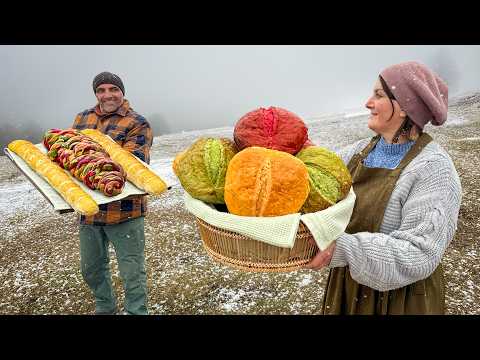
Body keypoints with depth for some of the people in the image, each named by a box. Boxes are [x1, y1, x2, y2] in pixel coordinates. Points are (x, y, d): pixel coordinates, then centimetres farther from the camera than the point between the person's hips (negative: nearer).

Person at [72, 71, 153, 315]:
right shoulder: (82, 118, 12)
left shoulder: (136, 124, -8)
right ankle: (104, 308, 47)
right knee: (91, 269, 24)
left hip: (124, 210, -7)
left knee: (132, 273, 2)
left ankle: (136, 312, 23)